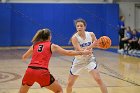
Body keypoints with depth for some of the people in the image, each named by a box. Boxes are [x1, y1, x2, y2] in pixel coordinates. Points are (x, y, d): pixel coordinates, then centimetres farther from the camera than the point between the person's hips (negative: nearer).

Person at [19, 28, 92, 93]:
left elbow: (24, 57, 26)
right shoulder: (52, 46, 11)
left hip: (30, 71, 3)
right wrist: (82, 52, 21)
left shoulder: (34, 45, 19)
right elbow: (68, 53, 12)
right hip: (42, 72, -3)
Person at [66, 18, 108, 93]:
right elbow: (80, 51, -30)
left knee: (98, 79, -17)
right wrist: (92, 45, -42)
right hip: (79, 61, -1)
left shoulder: (91, 34, -11)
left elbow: (97, 44, 5)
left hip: (90, 59, 1)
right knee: (70, 83, 7)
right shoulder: (74, 38, -20)